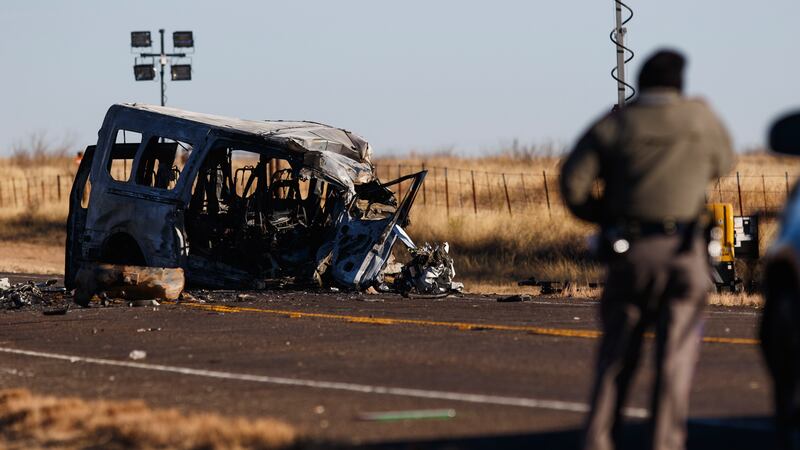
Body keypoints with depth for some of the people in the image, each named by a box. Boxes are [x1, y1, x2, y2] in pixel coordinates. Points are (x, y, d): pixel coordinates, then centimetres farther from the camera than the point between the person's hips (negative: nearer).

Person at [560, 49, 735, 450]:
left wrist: (600, 214, 12)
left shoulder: (612, 125, 2)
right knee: (675, 355, 1)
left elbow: (572, 181, -4)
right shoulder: (700, 117, 3)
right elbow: (722, 163, 21)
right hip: (683, 250, -1)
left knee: (617, 354, 10)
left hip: (629, 251, 1)